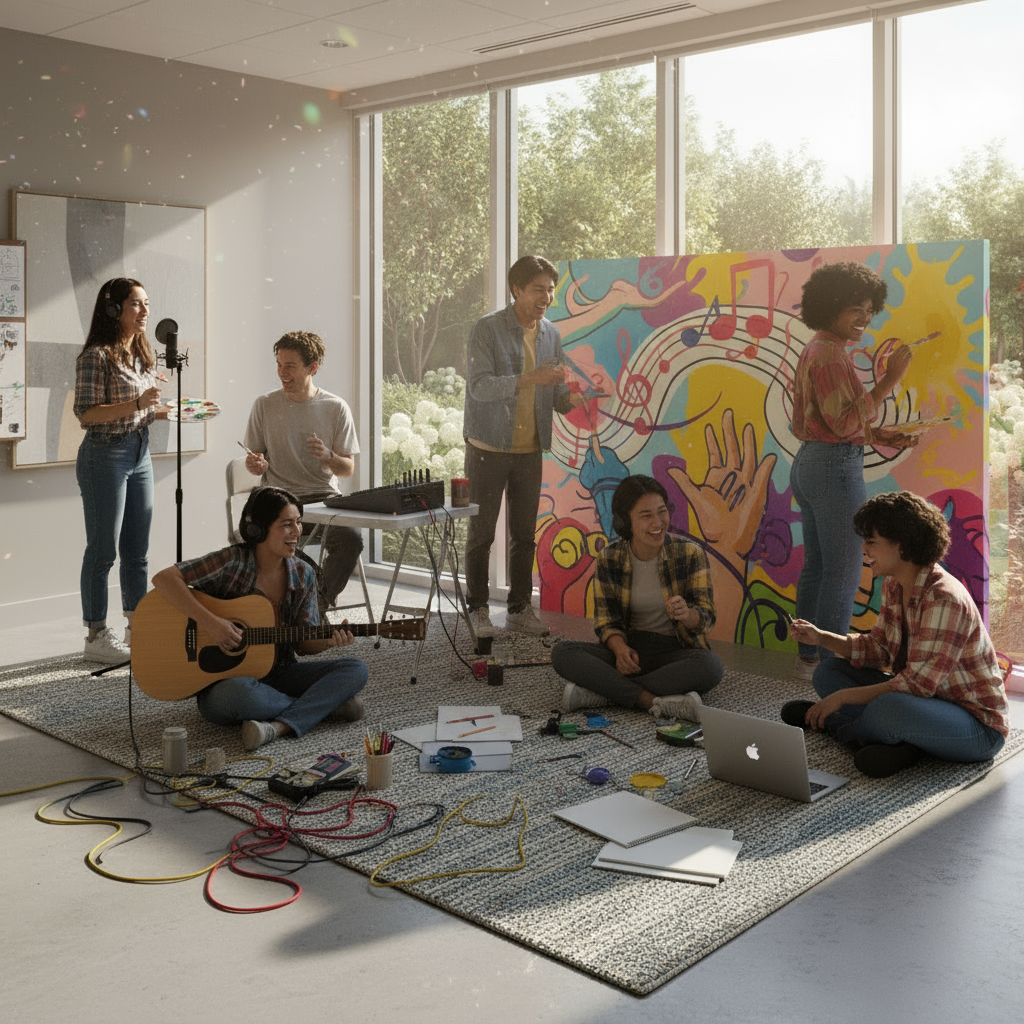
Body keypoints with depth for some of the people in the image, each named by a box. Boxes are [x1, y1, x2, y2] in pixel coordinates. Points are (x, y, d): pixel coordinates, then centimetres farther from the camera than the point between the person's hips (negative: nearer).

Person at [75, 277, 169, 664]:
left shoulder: (142, 354, 13)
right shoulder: (96, 356, -12)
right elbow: (86, 414, -17)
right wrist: (137, 404, -26)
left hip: (140, 454, 8)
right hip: (105, 457, -8)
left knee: (137, 549, 12)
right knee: (103, 550, -2)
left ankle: (137, 627, 22)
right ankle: (96, 636, 7)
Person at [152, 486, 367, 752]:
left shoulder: (302, 575, 2)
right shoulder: (233, 561, -14)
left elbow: (304, 643, 5)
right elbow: (164, 578, -20)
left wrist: (329, 640, -18)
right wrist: (210, 622, -28)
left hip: (277, 674, 5)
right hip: (222, 679, -5)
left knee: (355, 670, -12)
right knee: (240, 691, -41)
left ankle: (279, 726, -28)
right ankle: (327, 705, -17)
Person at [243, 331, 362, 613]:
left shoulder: (336, 408, 4)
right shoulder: (264, 405, 6)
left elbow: (348, 469, 6)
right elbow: (257, 460, 13)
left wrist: (327, 457, -16)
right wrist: (257, 465, -12)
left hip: (323, 497, 0)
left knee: (351, 538, -30)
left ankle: (318, 605, -6)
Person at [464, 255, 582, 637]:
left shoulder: (551, 334, 8)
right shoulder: (487, 329, -9)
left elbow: (556, 392, 10)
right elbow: (479, 385, -20)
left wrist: (572, 400, -13)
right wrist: (529, 379, -30)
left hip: (530, 450, 5)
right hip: (488, 448, -5)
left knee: (524, 534, 9)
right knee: (481, 532, 3)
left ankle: (520, 609, 20)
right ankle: (478, 609, 15)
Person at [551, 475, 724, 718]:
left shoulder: (690, 554, -6)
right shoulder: (609, 559, -1)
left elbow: (707, 619, -6)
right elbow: (605, 620, 1)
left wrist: (687, 614, -31)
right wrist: (620, 648, -21)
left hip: (675, 651, -1)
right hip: (630, 648, 1)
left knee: (710, 665, -36)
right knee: (562, 652, -23)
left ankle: (602, 691, -29)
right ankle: (654, 702, -33)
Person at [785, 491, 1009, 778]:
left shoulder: (944, 600, -27)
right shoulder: (893, 586, 2)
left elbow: (918, 684, -29)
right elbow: (878, 650, 9)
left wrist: (844, 696, -27)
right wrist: (820, 637, -4)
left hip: (978, 726, -9)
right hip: (927, 702, 9)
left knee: (889, 708, -38)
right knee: (827, 672, 5)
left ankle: (835, 725, -6)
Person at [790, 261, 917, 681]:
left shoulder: (813, 351, 15)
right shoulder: (830, 354, -15)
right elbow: (844, 422, -21)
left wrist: (875, 434, 11)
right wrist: (889, 380, -21)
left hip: (808, 463, 10)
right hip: (837, 466, -10)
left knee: (816, 564, 14)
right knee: (843, 571, -3)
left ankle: (808, 657, 21)